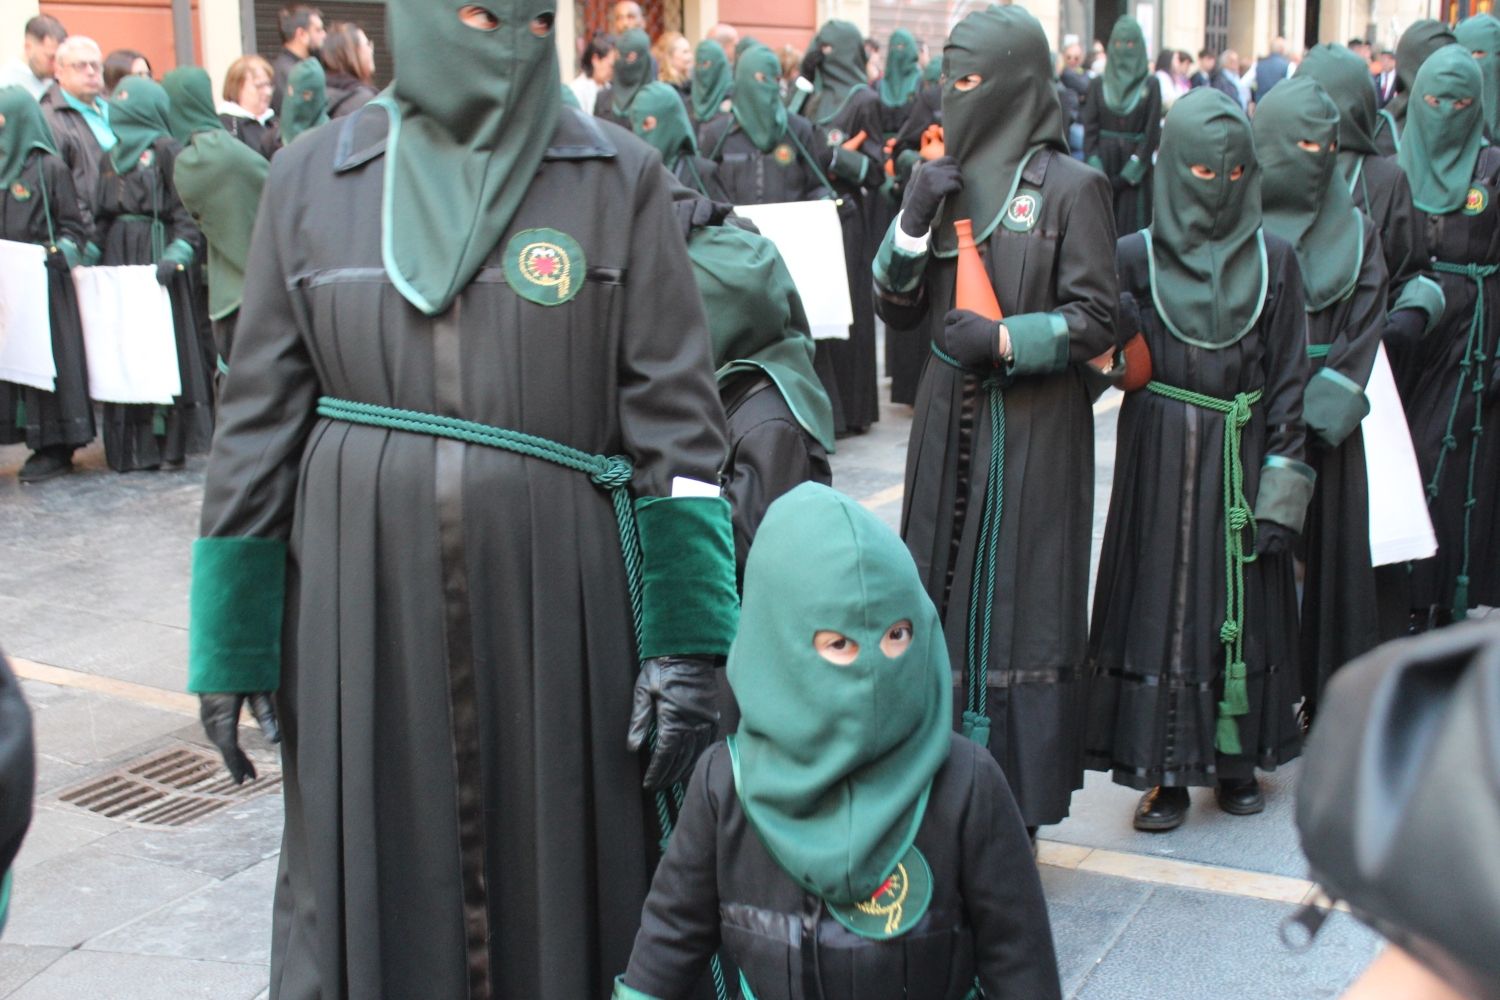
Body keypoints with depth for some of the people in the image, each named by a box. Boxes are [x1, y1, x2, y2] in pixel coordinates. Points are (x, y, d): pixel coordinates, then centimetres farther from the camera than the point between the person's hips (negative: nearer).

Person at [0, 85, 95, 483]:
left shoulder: (50, 168, -6)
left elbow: (73, 228, -5)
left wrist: (54, 254, -19)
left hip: (44, 281, -7)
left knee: (48, 359, -4)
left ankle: (57, 449, 2)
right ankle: (42, 442, 12)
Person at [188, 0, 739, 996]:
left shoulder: (617, 180, -1)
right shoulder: (313, 179, 4)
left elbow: (677, 420, -4)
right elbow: (260, 418, 6)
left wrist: (690, 642, -10)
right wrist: (231, 645, 4)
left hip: (555, 604, -1)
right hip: (365, 606, 2)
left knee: (558, 879, 9)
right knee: (372, 877, 11)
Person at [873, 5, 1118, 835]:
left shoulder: (1070, 187, -6)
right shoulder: (946, 180, 10)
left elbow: (1096, 321, -7)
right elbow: (898, 312, 8)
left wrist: (1002, 340, -18)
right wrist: (913, 222, -6)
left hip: (1033, 431, -5)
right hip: (950, 423, 5)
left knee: (1018, 605, -1)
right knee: (944, 596, 7)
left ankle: (1015, 807, 9)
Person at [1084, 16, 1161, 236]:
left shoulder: (1151, 84, 3)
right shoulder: (1098, 84, 8)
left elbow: (1152, 131, -2)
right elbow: (1090, 129, 2)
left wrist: (1129, 173, -11)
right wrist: (1095, 168, -10)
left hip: (1135, 164, -1)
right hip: (1104, 162, 1)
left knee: (1133, 227, -3)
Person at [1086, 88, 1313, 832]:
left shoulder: (1273, 260, 2)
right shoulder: (1137, 257, 0)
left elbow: (1289, 380, -1)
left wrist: (1281, 493, -6)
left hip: (1243, 457, 1)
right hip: (1162, 456, -1)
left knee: (1243, 603, 8)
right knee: (1162, 599, 3)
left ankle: (1236, 758, 24)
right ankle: (1166, 773, 13)